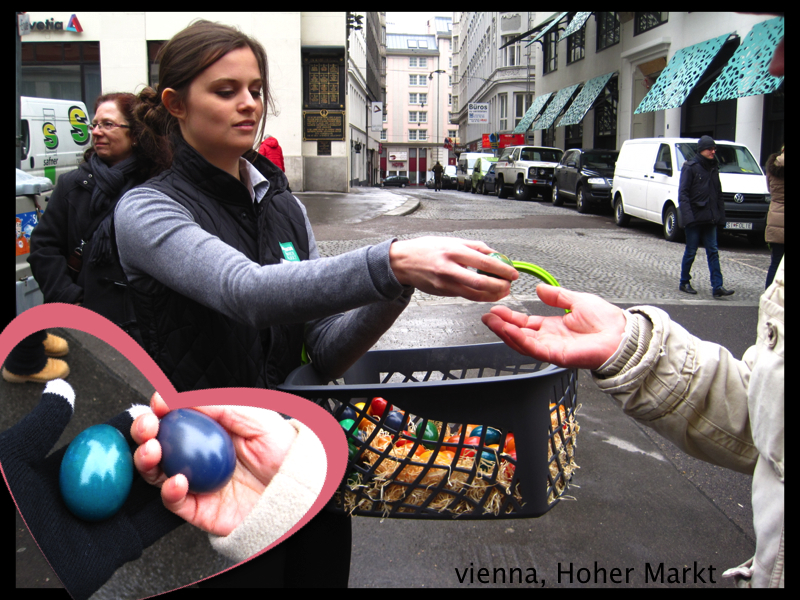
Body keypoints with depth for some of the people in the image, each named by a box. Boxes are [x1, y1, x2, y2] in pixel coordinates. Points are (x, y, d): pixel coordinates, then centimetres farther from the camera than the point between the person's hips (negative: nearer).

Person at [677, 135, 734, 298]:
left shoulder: (713, 168, 13)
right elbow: (683, 193, -11)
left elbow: (719, 194, 16)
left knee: (713, 251, 1)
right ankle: (684, 283, 18)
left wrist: (720, 216, 8)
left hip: (709, 218, 6)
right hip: (694, 217, -5)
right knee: (691, 252, 3)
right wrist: (688, 216, -20)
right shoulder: (690, 167, -5)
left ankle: (717, 286, -2)